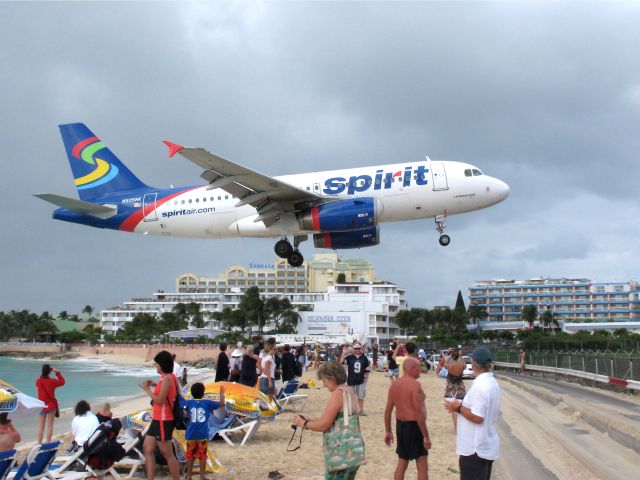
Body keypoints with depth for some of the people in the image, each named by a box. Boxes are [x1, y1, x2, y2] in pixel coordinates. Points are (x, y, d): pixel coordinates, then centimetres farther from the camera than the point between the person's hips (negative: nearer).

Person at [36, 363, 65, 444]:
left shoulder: (38, 381, -8)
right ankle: (48, 443, 8)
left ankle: (39, 444, 4)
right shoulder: (52, 381, -11)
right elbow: (62, 381, 5)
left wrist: (43, 374, 7)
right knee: (50, 426, 7)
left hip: (42, 406, 1)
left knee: (41, 426, 6)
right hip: (52, 405, -1)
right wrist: (57, 372, 4)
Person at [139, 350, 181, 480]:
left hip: (163, 421, -10)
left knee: (168, 454, -2)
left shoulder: (166, 378, -18)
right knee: (147, 449, 12)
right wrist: (155, 385, 11)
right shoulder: (170, 377, 10)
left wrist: (147, 389, -11)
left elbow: (160, 400, -21)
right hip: (158, 420, 10)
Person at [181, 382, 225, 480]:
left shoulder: (189, 403, 0)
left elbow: (180, 399, 15)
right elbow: (222, 404, 3)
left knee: (190, 456, 12)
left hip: (191, 435, 2)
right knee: (202, 456, 5)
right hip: (203, 435, -2)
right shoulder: (207, 403, -4)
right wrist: (222, 393, 17)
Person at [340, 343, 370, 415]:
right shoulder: (349, 357, -4)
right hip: (351, 381, -1)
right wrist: (344, 353, -27)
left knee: (361, 397, 6)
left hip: (361, 381, 1)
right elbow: (341, 362, -19)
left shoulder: (364, 358, 1)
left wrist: (366, 380, 4)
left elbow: (367, 370, 7)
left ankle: (361, 410, 17)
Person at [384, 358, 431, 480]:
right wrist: (426, 436, -17)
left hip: (400, 425, 8)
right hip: (414, 426, -8)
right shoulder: (415, 384, -17)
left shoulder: (394, 385, 8)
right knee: (422, 466, -1)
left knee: (402, 463, 16)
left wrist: (388, 431, 18)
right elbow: (419, 412, -21)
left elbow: (388, 410, 11)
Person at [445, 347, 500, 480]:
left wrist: (458, 408, -13)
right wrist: (463, 405, 15)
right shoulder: (492, 382, 7)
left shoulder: (479, 386, -22)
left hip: (475, 448, -9)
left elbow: (477, 417, -25)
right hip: (488, 445, 9)